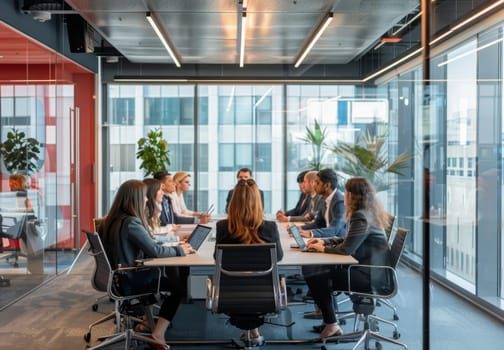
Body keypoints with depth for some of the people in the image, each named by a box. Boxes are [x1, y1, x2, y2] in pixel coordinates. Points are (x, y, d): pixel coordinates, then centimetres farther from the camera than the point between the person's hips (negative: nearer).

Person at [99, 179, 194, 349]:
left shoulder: (111, 220, 5)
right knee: (177, 286, 1)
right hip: (128, 279, -9)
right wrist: (180, 250, -9)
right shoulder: (131, 223, -23)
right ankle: (158, 334, 0)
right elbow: (155, 251, -23)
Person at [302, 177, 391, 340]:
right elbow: (349, 240, 19)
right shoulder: (365, 213, 11)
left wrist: (323, 248, -7)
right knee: (310, 269, 11)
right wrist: (324, 241, 10)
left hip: (369, 276, -11)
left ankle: (331, 326, 4)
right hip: (366, 267, 11)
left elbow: (347, 248, -24)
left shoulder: (361, 216, -21)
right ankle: (328, 318, 17)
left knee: (315, 278, -11)